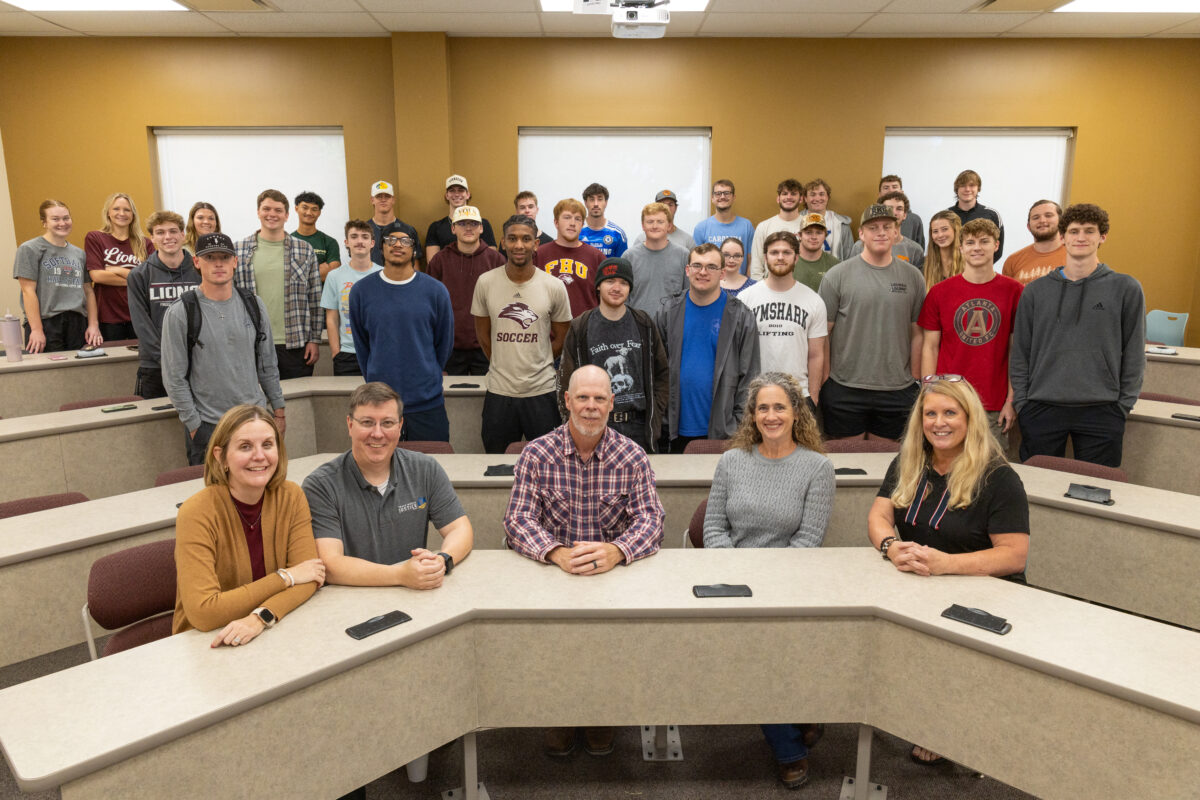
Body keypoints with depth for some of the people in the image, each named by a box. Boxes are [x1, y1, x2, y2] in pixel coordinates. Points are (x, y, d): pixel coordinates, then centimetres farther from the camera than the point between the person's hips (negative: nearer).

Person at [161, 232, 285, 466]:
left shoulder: (253, 305, 4)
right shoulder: (179, 313, -7)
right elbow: (174, 377, -6)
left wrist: (279, 409, 11)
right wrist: (194, 425, -8)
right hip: (207, 426, -3)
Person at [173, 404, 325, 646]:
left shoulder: (290, 496, -5)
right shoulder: (197, 513, -17)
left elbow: (309, 576, -11)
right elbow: (203, 612, -23)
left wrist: (260, 618, -27)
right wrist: (285, 577, -18)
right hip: (205, 644, -5)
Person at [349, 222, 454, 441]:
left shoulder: (435, 290, -2)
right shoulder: (361, 291, 2)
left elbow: (445, 343, 8)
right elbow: (361, 344, 11)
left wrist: (428, 378, 10)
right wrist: (375, 382, 10)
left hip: (427, 401, 0)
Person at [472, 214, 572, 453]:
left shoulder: (554, 286, -4)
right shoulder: (485, 282, -2)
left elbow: (561, 339, 7)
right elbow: (483, 335, 8)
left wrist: (536, 366, 10)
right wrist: (503, 366, 10)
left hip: (542, 391, -1)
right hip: (498, 390, 1)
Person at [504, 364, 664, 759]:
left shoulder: (632, 457, 0)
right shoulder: (537, 454, -2)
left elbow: (651, 521, -8)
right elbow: (518, 521, -8)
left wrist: (615, 551, -30)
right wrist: (557, 553, -29)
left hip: (614, 572, 0)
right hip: (552, 571, 0)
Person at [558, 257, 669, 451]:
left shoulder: (644, 324, 6)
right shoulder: (580, 328, 1)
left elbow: (662, 373, 11)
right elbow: (567, 381, 2)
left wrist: (655, 415, 3)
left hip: (638, 428, 2)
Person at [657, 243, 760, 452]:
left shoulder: (741, 316, -1)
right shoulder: (668, 313, 6)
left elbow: (749, 374, 0)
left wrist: (741, 424, -5)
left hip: (723, 430, -2)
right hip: (679, 429, 2)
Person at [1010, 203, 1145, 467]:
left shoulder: (1126, 289, 3)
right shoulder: (1035, 291, 7)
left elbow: (1135, 355, 5)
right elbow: (1020, 353, 8)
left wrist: (1123, 406, 0)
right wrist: (1022, 403, 1)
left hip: (1101, 412, -1)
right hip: (1041, 409, 1)